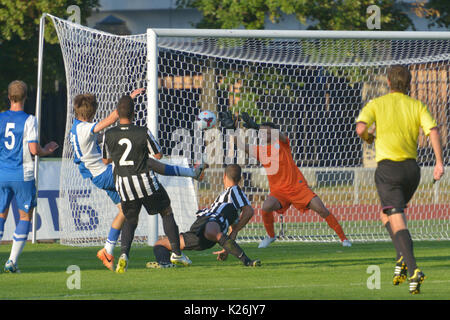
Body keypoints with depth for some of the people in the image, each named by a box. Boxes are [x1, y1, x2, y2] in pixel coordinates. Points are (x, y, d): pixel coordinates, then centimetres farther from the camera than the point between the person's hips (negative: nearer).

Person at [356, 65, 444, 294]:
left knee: (397, 223, -10)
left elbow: (360, 128, -15)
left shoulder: (376, 104, 2)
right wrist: (439, 162, -8)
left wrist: (368, 138, 8)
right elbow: (433, 131, -6)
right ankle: (402, 259, 10)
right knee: (387, 215, 25)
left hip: (388, 167, -4)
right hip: (412, 167, 4)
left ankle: (413, 269, -26)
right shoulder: (417, 106, 9)